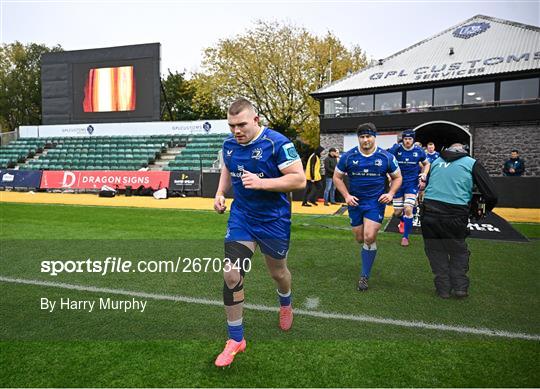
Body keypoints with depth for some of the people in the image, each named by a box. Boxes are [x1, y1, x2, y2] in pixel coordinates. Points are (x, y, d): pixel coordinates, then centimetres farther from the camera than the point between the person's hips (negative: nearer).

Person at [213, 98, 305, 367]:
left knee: (277, 271, 17)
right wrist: (220, 193, 1)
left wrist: (261, 183, -30)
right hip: (240, 217, 4)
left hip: (274, 220, -4)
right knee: (231, 275, -5)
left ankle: (285, 305, 55)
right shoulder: (229, 144, -1)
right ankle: (236, 339, 14)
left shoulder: (277, 143, -19)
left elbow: (299, 180, -21)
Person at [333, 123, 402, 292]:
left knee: (369, 237, -15)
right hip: (355, 202, 2)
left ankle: (364, 276, 2)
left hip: (376, 202, -2)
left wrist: (390, 194, -8)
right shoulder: (348, 156, -4)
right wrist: (346, 196, -7)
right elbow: (337, 177, 5)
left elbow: (397, 177, 9)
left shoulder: (386, 157, -4)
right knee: (360, 239, 10)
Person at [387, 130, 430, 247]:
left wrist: (423, 177, 0)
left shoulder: (419, 151, -4)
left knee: (408, 209, -14)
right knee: (397, 212, 6)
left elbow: (426, 164, 13)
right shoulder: (396, 149, -9)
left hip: (412, 183, -1)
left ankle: (405, 236, 3)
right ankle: (403, 221, 45)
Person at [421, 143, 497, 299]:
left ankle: (443, 288, 19)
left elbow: (425, 186, 23)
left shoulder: (436, 162, 18)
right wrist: (485, 210, 21)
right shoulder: (472, 163, 10)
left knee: (436, 251, 18)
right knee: (458, 251, 21)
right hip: (455, 215, -2)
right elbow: (491, 195, 3)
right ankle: (460, 286, 18)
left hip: (429, 212, 2)